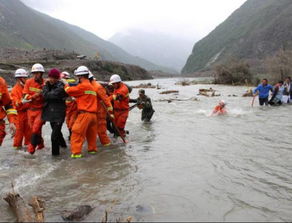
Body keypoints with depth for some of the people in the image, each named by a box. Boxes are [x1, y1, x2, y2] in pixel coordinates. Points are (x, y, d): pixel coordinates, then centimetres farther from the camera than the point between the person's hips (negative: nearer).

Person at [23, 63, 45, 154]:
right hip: (31, 109, 4)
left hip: (41, 110, -4)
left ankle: (31, 147, 3)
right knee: (33, 129, 13)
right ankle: (40, 144, 35)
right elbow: (25, 96, -5)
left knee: (36, 129, -12)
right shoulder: (29, 82, -2)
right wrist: (34, 96, -21)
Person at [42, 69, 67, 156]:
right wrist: (47, 85, -1)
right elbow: (45, 95, 4)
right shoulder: (51, 85, 7)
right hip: (51, 112, 9)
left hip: (58, 114, -9)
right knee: (56, 131, 26)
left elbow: (46, 95, -24)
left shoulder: (60, 87, -20)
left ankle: (55, 153, 2)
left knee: (54, 135, -10)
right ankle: (62, 144, 48)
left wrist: (46, 85, -11)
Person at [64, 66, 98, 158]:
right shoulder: (90, 86, 20)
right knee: (91, 133, 19)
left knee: (77, 133, -5)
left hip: (85, 113, -9)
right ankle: (92, 149, 30)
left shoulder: (83, 86, -10)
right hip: (93, 114, 9)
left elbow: (70, 90, -6)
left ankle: (76, 152, -6)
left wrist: (66, 86, 13)